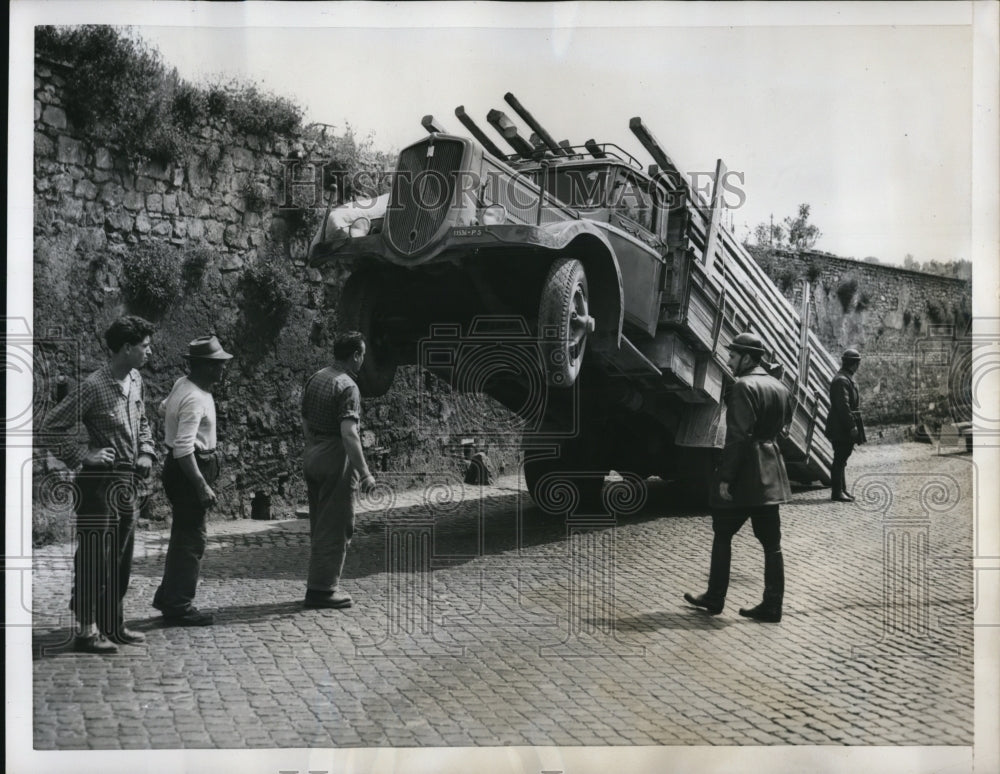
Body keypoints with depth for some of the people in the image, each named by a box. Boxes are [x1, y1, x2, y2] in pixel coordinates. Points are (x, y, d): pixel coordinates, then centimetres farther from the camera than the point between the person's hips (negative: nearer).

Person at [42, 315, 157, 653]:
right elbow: (51, 428, -14)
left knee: (121, 559, 15)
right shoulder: (92, 386, -17)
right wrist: (85, 455, -16)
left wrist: (146, 453, 8)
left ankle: (113, 625, 26)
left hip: (129, 483, 8)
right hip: (101, 483, -8)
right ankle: (86, 630, 8)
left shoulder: (136, 381, 7)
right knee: (94, 560, -1)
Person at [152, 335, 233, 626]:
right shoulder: (195, 399, -24)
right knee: (191, 538, -4)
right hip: (188, 471, -10)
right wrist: (202, 486, -28)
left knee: (183, 535, 18)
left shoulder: (182, 385, 6)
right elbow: (183, 449, -29)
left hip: (178, 468, 10)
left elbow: (164, 408, 28)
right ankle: (179, 607, 2)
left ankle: (167, 597, 28)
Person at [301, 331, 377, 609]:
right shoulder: (347, 387, -17)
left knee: (319, 524, 17)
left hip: (311, 454, 9)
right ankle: (322, 588, 5)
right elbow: (348, 433, -25)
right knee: (335, 527, 0)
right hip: (335, 460, -9)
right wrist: (364, 472, -24)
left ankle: (319, 583, 24)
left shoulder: (315, 378, 9)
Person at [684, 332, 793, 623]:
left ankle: (715, 598, 16)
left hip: (743, 474, -8)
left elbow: (739, 435, -20)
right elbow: (783, 428, 17)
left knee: (723, 535, 7)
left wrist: (725, 477, -19)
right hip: (770, 474, 8)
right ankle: (771, 606, 10)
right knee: (771, 542, 8)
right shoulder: (780, 388, 13)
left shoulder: (743, 387, -15)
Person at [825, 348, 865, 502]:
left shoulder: (847, 378, 16)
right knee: (840, 459, -6)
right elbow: (843, 406, -23)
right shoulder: (841, 380, -18)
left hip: (844, 428, 11)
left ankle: (842, 490, 21)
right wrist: (852, 426, -23)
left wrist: (854, 425, 20)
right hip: (841, 429, -11)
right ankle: (837, 492, -3)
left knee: (841, 459, 14)